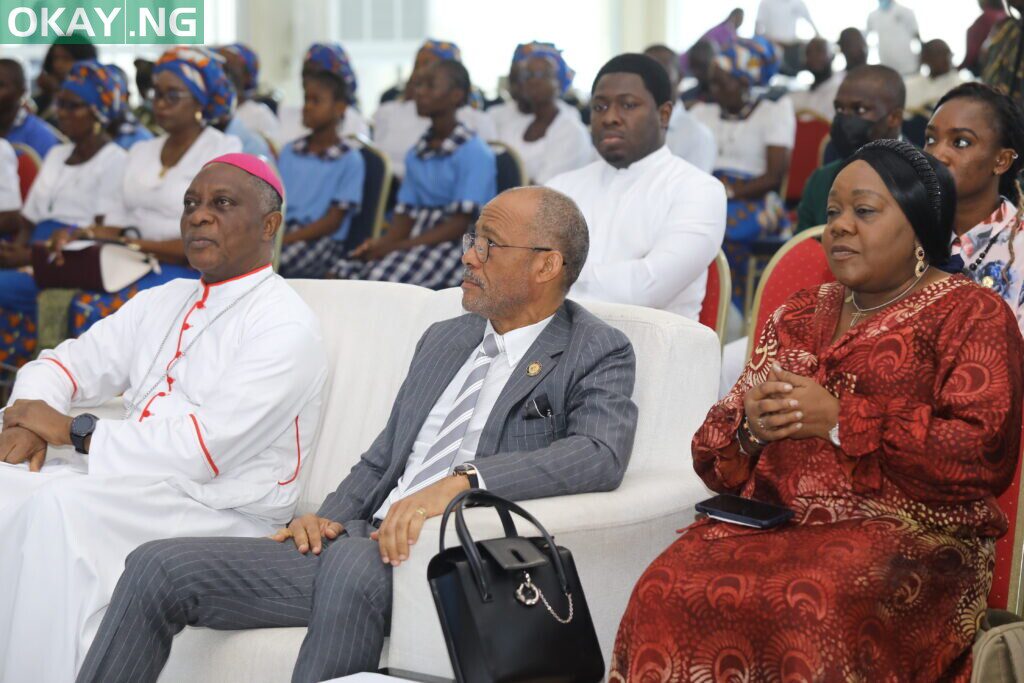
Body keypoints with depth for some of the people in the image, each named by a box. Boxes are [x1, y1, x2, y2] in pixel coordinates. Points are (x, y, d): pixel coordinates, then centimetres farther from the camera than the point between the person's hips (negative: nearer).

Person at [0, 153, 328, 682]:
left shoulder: (285, 326, -9)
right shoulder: (162, 303, 17)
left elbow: (207, 446, -19)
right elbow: (66, 364, 17)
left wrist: (74, 431, -15)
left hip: (221, 511, -7)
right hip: (130, 478, 7)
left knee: (60, 507, -29)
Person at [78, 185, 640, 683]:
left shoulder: (598, 354, 1)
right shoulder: (444, 339, 23)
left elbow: (602, 454, -18)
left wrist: (464, 479, -29)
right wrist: (327, 518, 4)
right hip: (360, 545, 7)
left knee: (354, 561, -41)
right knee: (158, 569, -8)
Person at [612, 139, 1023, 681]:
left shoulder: (970, 315, 6)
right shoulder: (798, 317, 23)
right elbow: (712, 455, 19)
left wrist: (840, 421, -12)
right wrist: (750, 427, -6)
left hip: (908, 534, -4)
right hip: (777, 523, 5)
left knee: (817, 609, -37)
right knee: (665, 592, -26)